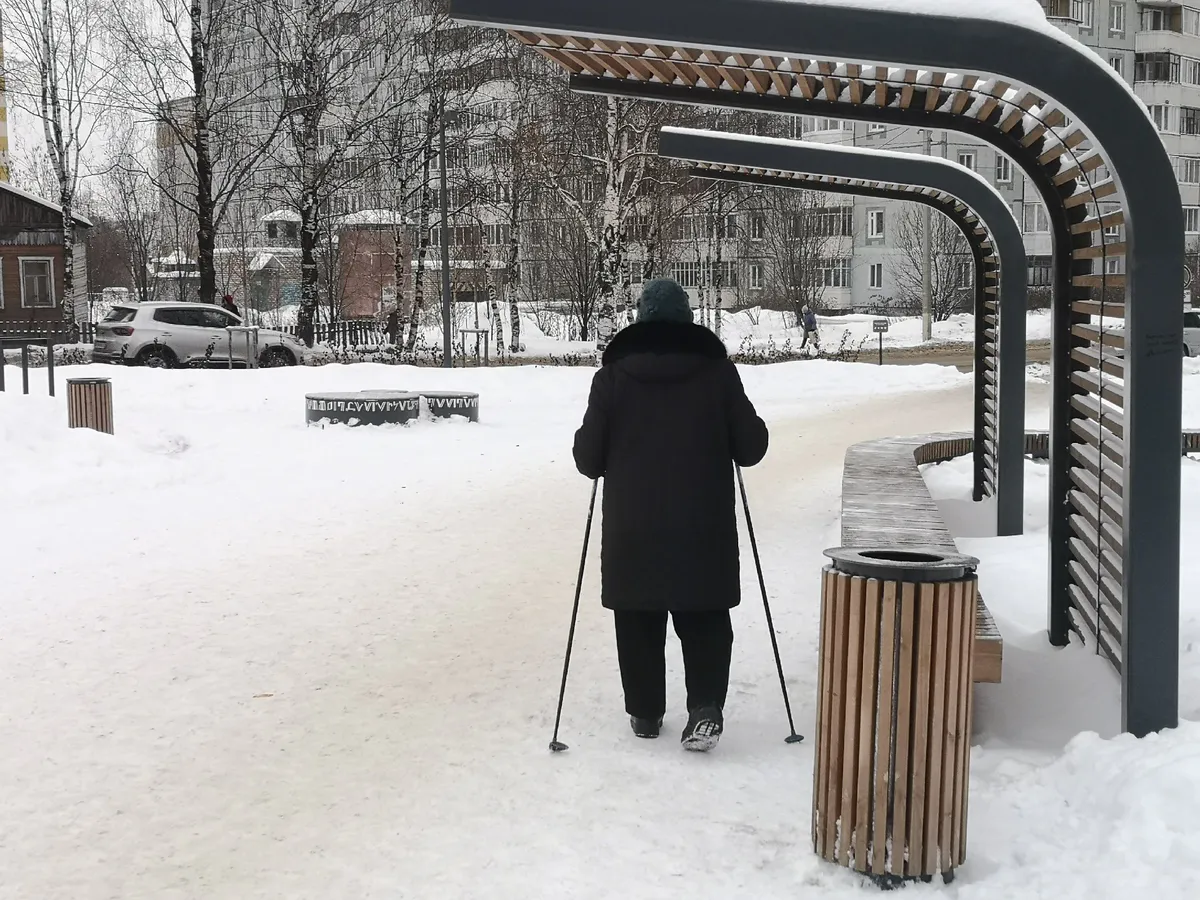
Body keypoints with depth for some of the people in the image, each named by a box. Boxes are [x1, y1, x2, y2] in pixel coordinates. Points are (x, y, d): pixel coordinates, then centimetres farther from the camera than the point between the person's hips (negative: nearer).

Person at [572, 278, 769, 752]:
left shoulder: (613, 376, -4)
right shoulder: (718, 372, -4)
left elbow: (589, 458, -2)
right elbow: (751, 447, 0)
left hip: (632, 530, 0)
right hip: (704, 530, 0)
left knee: (639, 624, 13)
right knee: (705, 621, 9)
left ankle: (645, 713, 20)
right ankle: (706, 705, -6)